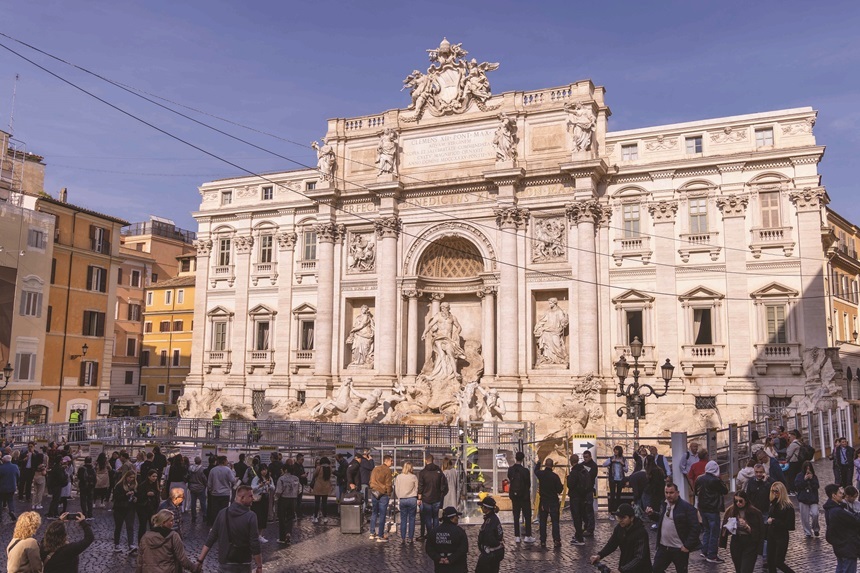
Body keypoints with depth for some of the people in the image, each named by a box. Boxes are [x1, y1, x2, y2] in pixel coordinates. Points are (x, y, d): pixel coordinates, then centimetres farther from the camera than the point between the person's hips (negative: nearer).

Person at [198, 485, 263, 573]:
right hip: (243, 564, -3)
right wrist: (259, 566, -9)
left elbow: (211, 538, -2)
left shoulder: (222, 513, -4)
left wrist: (200, 560, 4)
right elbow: (255, 544, -18)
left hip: (224, 561, 4)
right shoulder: (250, 516, -18)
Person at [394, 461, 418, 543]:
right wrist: (418, 499, 16)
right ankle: (410, 537, 8)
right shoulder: (414, 477, -5)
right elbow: (417, 489, 2)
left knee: (403, 519, 7)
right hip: (412, 499, -2)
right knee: (411, 519, 6)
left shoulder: (398, 477, 0)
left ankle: (402, 538, 7)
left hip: (402, 500, 2)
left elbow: (396, 489, 6)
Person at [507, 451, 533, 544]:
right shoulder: (525, 471, -17)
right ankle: (528, 536, 7)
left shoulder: (510, 469, -5)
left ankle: (517, 537, 12)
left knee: (516, 517, 10)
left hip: (514, 496, 4)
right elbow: (529, 484, -8)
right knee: (527, 516, 7)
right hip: (524, 496, -4)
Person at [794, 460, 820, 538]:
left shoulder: (814, 477, 5)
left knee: (815, 514, -16)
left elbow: (817, 486, -6)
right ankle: (808, 533, 16)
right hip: (803, 499, -1)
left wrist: (811, 479, -15)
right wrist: (804, 479, -16)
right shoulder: (800, 476, 0)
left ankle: (815, 529, 11)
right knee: (805, 517, 2)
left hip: (813, 499, 1)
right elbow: (797, 486, -11)